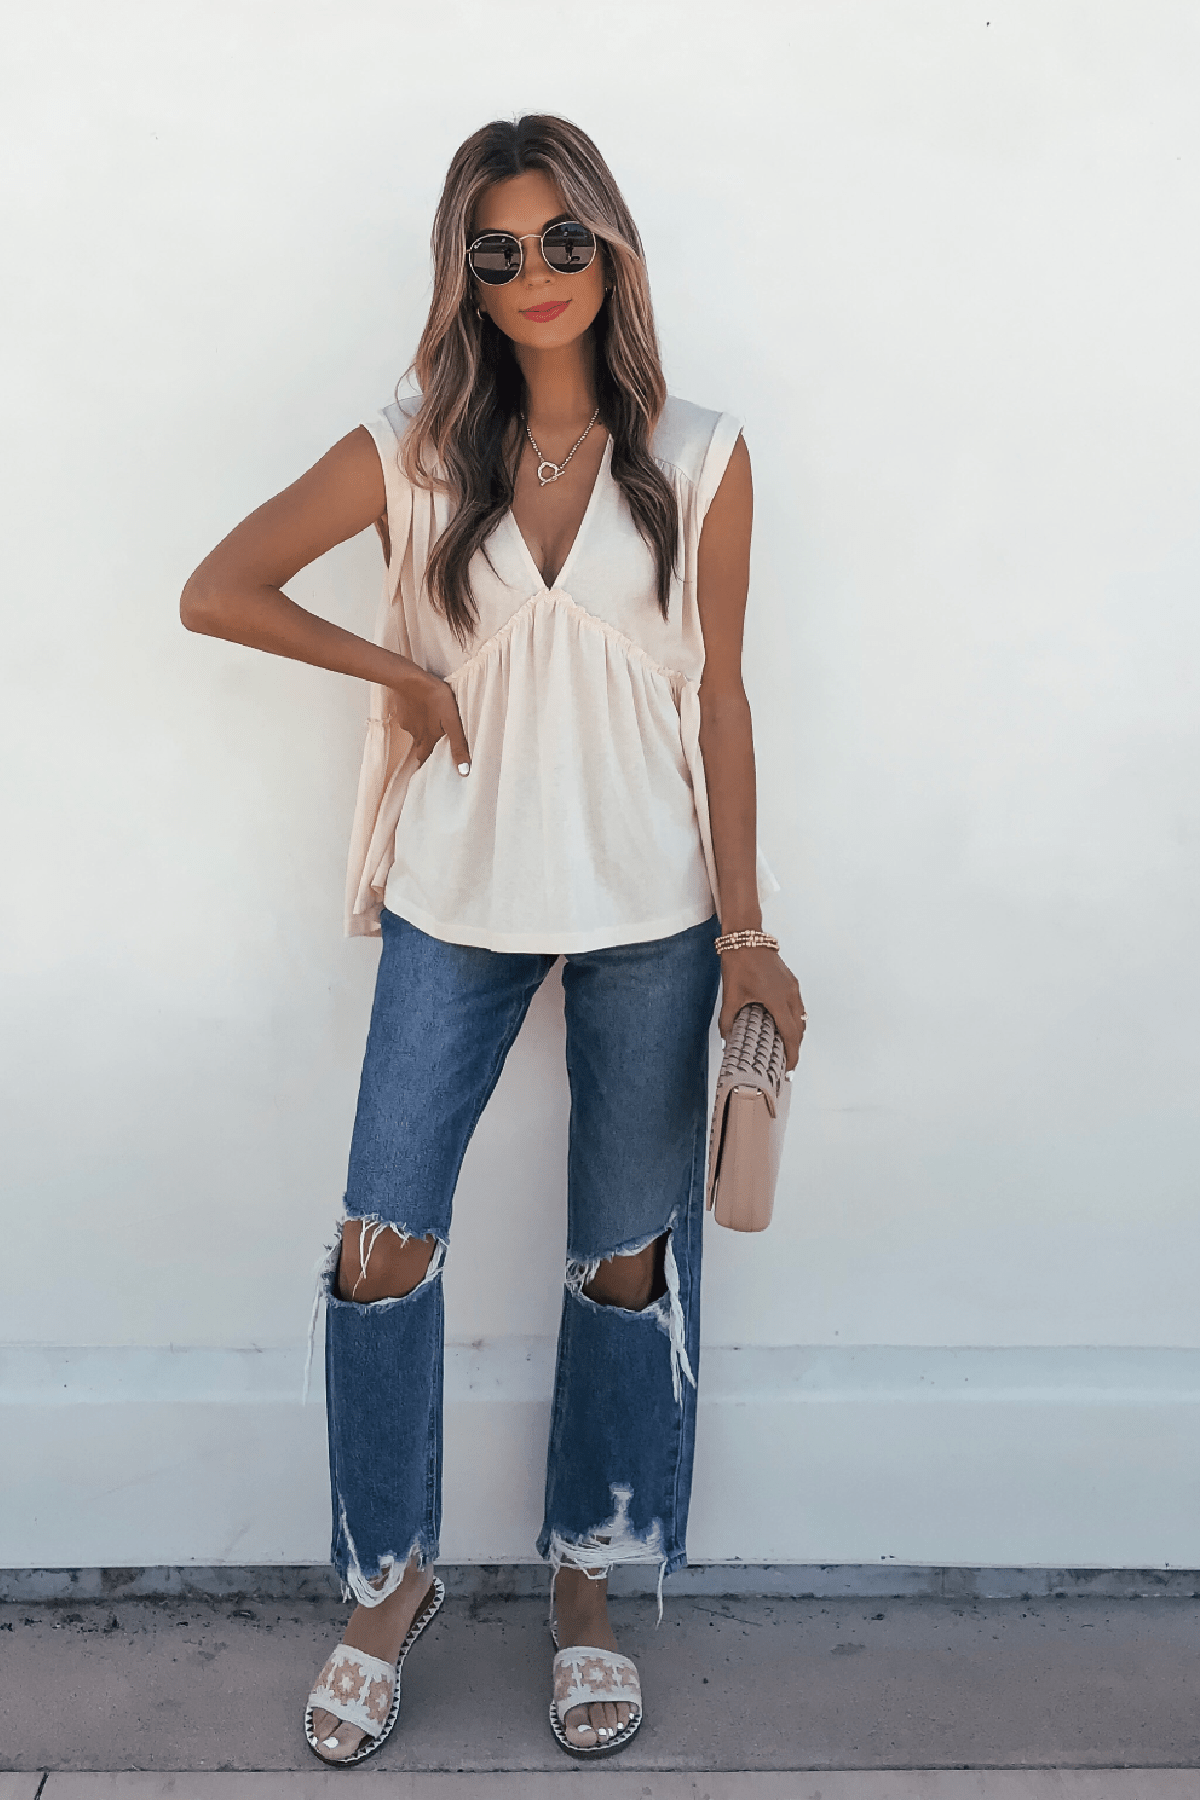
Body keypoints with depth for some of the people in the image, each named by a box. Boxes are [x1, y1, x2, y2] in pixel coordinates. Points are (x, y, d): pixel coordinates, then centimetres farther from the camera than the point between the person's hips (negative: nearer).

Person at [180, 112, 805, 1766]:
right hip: (457, 903, 1)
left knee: (627, 1257, 9)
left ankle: (588, 1575, 30)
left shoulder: (698, 457, 0)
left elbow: (718, 696, 1)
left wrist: (744, 928, -2)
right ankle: (389, 1578, 24)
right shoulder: (412, 453, 1)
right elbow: (214, 592, 3)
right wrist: (400, 671, -5)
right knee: (383, 1242, 1)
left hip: (650, 912, 0)